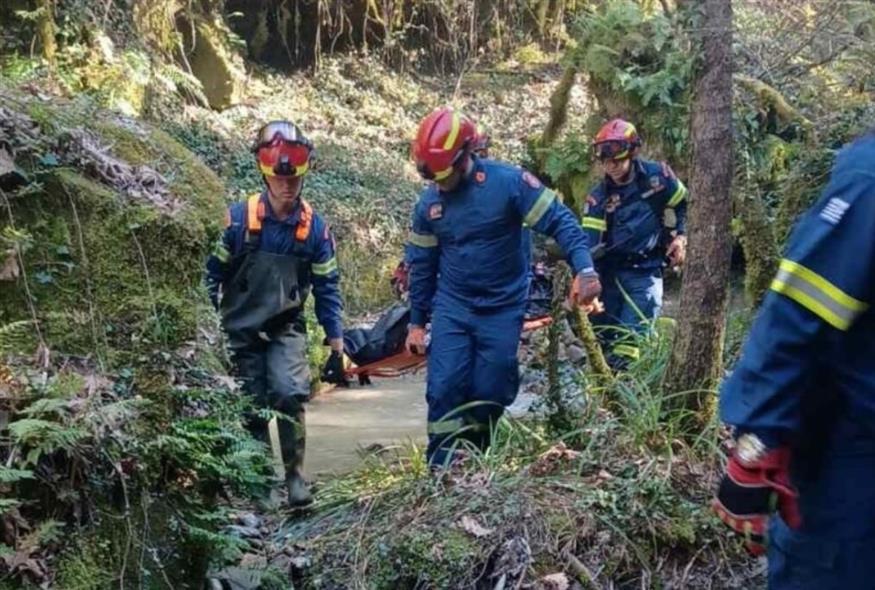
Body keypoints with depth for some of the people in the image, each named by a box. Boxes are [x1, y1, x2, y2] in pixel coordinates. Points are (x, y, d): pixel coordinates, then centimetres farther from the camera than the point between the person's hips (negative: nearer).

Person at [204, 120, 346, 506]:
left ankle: (295, 474, -4)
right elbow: (213, 274, -4)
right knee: (253, 409, 3)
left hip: (286, 328, 0)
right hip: (240, 329, 0)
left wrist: (337, 348, -2)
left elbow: (327, 289, -1)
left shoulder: (314, 227, -7)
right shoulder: (239, 218, -12)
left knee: (290, 394, -21)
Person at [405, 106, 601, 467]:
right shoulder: (428, 202, -1)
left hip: (502, 310, -2)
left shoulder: (508, 182, -14)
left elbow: (559, 221, -14)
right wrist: (417, 322, 12)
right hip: (451, 308, 3)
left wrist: (584, 269, -29)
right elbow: (422, 264, 9)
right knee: (444, 390, -7)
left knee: (488, 395, 2)